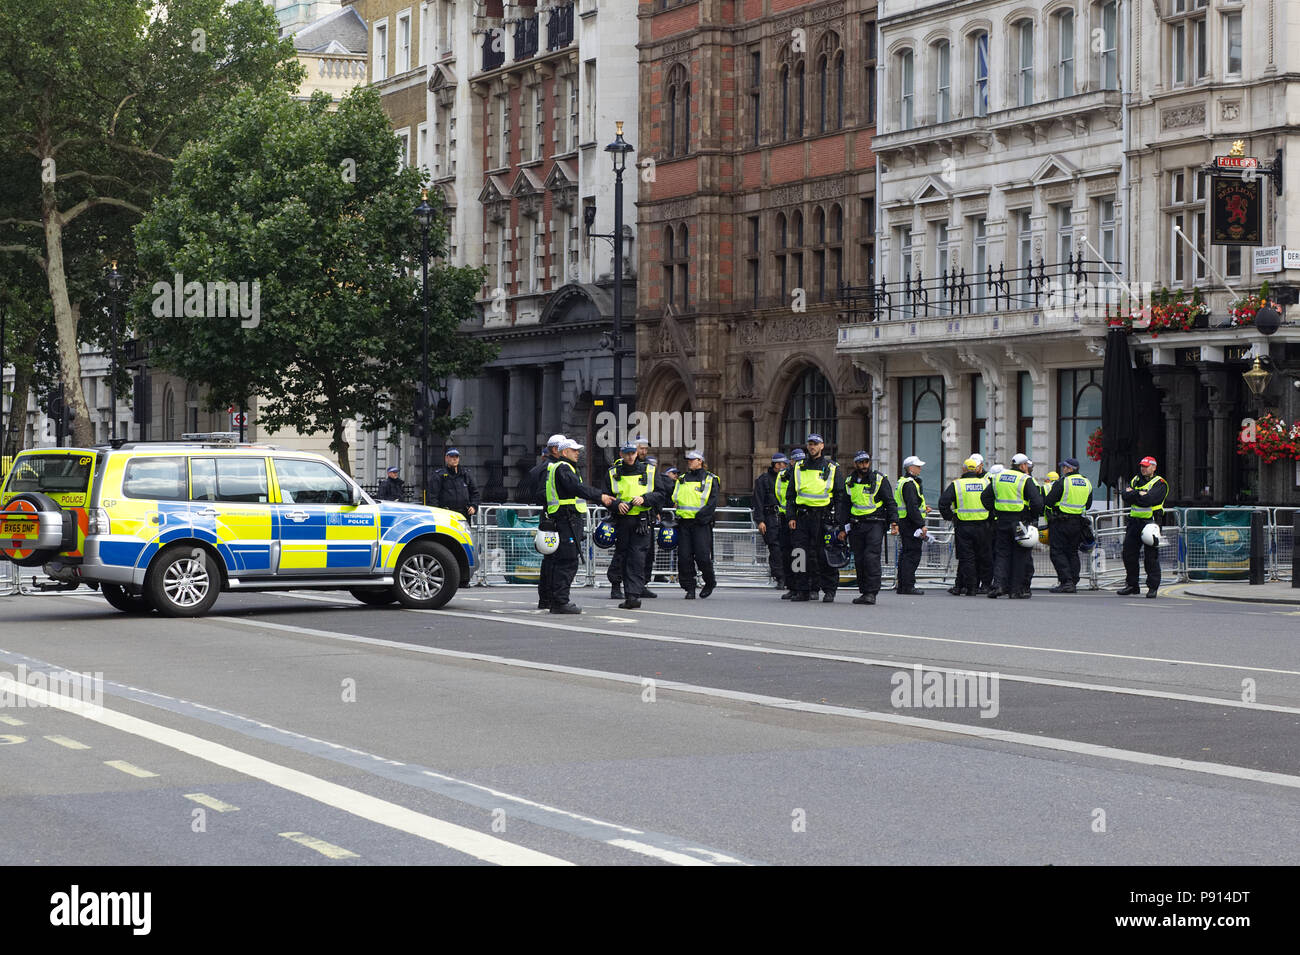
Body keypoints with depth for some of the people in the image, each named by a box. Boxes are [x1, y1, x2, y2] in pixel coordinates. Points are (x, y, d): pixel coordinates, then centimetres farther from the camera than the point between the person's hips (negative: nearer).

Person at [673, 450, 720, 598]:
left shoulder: (710, 479, 3)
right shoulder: (682, 479, 18)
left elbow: (712, 502, -7)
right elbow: (673, 498, 25)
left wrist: (702, 516, -19)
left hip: (701, 524, -5)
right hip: (684, 523, 5)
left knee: (702, 556, -10)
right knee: (684, 557, -1)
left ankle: (710, 582, 13)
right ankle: (689, 588, 6)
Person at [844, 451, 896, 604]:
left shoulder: (879, 479, 1)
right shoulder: (849, 482, 13)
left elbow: (890, 501, 1)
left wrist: (894, 521, -11)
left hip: (875, 524, -4)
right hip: (856, 525, 4)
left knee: (871, 557, -15)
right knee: (859, 560, 3)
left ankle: (871, 592, -15)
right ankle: (863, 592, 12)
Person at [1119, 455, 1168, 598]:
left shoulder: (1160, 483, -3)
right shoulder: (1136, 480, 16)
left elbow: (1149, 499, -18)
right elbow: (1125, 496, 0)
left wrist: (1132, 494, -8)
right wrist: (1140, 494, -12)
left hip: (1150, 522, -6)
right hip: (1134, 521, 6)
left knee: (1151, 557, -5)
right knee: (1128, 554, 6)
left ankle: (1153, 587, 1)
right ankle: (1132, 585, 17)